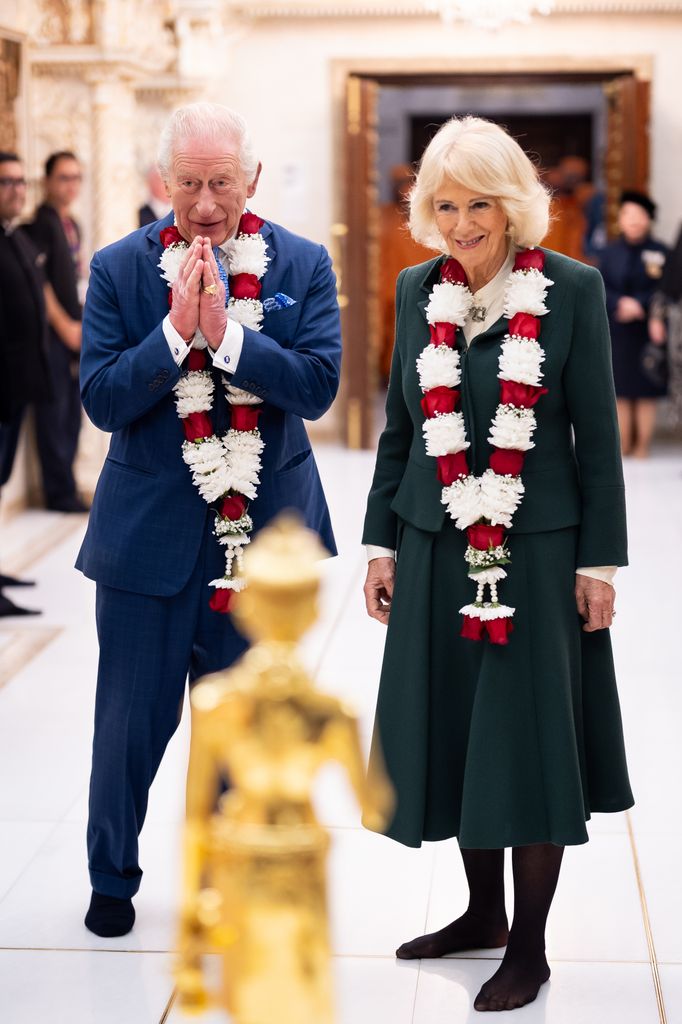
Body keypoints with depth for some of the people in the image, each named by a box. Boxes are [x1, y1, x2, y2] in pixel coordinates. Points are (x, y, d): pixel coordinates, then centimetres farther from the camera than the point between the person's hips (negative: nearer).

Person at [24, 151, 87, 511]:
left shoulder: (71, 224, 15)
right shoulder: (40, 223, -10)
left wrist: (80, 326, 13)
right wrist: (65, 326, -13)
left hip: (73, 330, 8)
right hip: (53, 333, -8)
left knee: (71, 414, 10)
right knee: (54, 415, -4)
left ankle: (64, 490, 17)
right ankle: (60, 493, 2)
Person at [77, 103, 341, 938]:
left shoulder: (302, 266, -2)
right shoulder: (119, 268, -4)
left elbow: (317, 387, -12)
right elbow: (101, 400, -10)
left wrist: (225, 332, -23)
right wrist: (175, 330, -22)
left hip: (261, 529, 1)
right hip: (150, 531, -1)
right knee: (132, 720, 10)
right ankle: (112, 876, 32)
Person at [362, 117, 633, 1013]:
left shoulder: (571, 289, -6)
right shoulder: (417, 292, 6)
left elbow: (597, 434, -5)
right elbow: (399, 428, 12)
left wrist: (599, 560, -7)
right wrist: (381, 544, 9)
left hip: (538, 552, -4)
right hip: (437, 551, 4)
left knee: (529, 741, 2)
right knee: (453, 734, 12)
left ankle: (529, 948, 15)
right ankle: (483, 911, 31)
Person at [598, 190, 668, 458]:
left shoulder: (659, 252, 0)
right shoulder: (610, 252, 7)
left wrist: (639, 304, -17)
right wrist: (621, 303, -15)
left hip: (647, 330, -2)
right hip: (616, 331, 2)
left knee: (645, 393, 1)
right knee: (621, 392, 5)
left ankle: (643, 445, 8)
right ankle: (623, 445, 12)